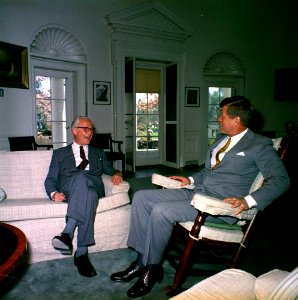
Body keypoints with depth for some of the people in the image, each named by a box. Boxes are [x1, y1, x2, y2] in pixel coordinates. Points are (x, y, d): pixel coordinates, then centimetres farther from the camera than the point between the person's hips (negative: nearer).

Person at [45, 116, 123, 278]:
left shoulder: (98, 153, 30)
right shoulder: (59, 153, 23)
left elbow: (111, 170, 30)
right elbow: (50, 179, 15)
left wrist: (117, 174, 4)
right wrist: (54, 193, -7)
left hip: (93, 188, 1)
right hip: (68, 191, -1)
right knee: (80, 176, -38)